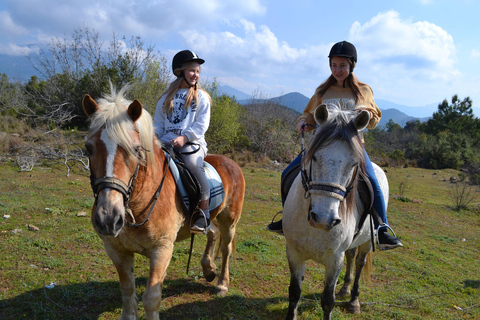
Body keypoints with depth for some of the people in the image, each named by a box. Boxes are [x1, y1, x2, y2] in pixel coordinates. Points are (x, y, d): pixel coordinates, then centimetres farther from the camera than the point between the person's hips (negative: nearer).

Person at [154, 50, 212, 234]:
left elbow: (201, 125, -2)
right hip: (166, 143, 4)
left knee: (193, 164, -35)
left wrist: (184, 137, -17)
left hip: (192, 142, -4)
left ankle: (204, 214, -24)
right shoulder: (167, 97, 19)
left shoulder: (201, 97, 9)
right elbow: (159, 123, 19)